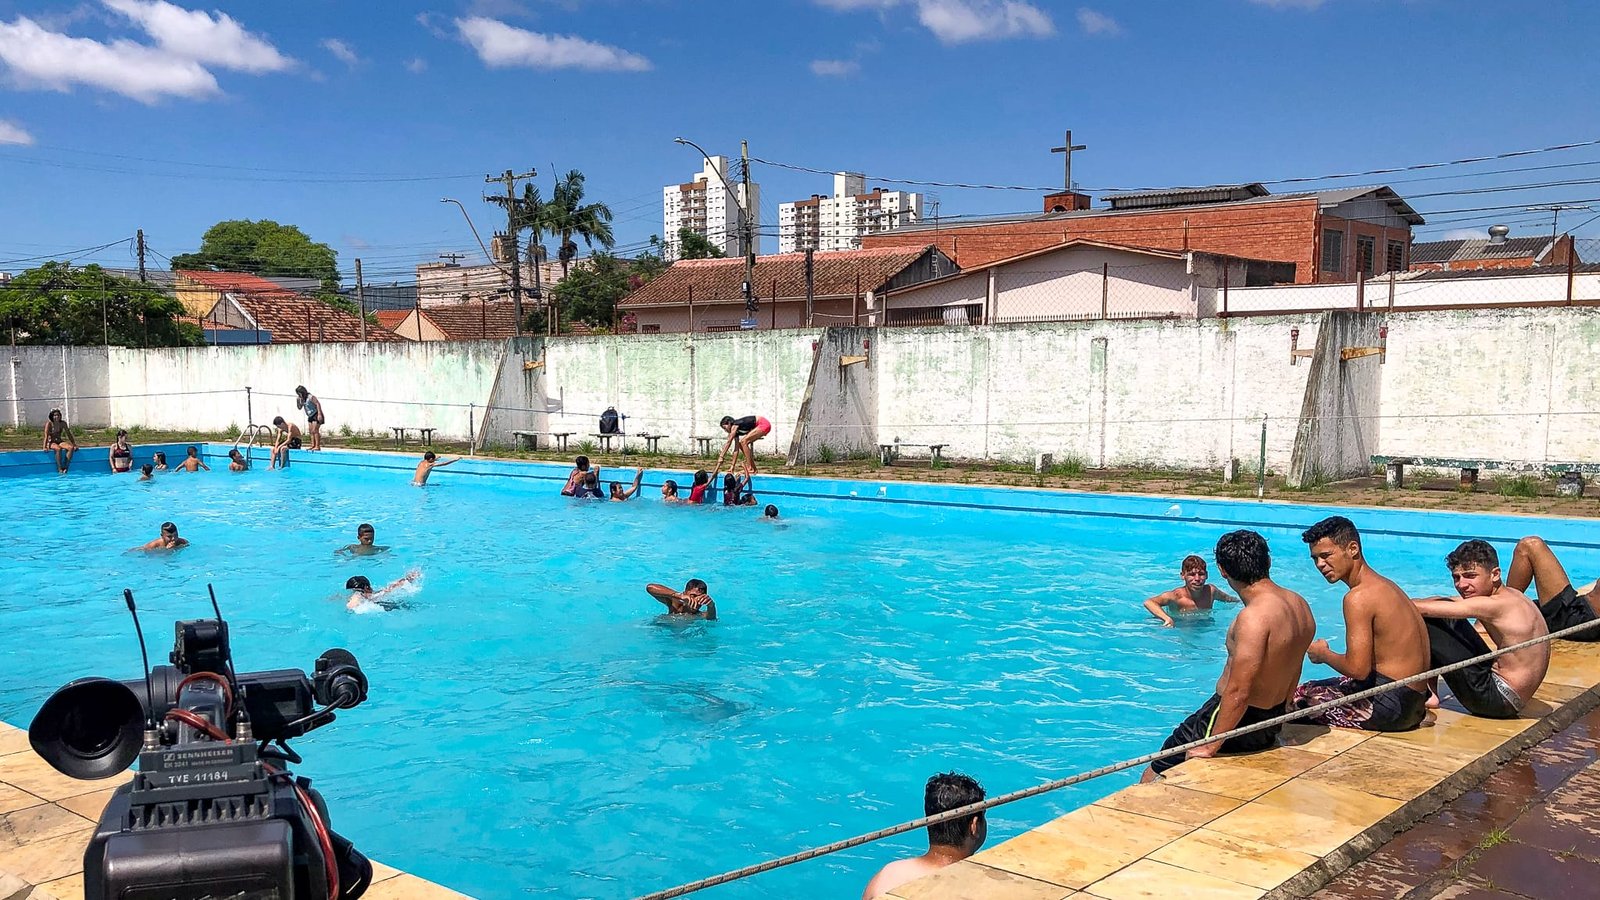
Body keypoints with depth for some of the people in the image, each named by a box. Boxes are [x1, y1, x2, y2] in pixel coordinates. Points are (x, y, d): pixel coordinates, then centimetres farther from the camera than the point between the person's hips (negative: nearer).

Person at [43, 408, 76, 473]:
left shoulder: (63, 423, 2)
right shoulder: (49, 423, -10)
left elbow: (69, 434, 6)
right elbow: (46, 436, -16)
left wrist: (74, 444, 2)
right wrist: (45, 447, -24)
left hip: (60, 442, 4)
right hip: (51, 443, -4)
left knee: (71, 448, -26)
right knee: (58, 449, -37)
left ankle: (65, 467, -27)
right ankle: (59, 469, -36)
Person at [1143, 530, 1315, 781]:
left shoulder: (1255, 616, -27)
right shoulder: (1300, 605, 1)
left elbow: (1238, 692, -28)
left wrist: (1211, 746, -20)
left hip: (1240, 723, -9)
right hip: (1271, 722, 9)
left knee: (1152, 778, 2)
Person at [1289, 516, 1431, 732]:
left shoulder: (1359, 597, -18)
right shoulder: (1385, 585, 11)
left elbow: (1357, 669, -22)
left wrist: (1323, 654, -4)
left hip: (1389, 707, -10)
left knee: (1296, 698, -2)